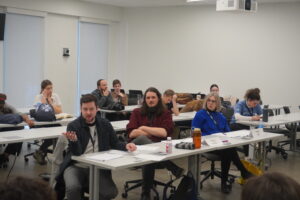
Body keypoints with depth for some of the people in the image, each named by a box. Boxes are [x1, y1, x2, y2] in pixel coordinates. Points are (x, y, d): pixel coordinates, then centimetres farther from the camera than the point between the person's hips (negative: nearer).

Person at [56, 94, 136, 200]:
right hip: (76, 166, -3)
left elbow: (115, 144, 10)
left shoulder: (105, 124, 3)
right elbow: (77, 153, -16)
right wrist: (73, 140, -38)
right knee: (73, 187, -34)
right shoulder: (73, 126, -9)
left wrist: (126, 145, -12)